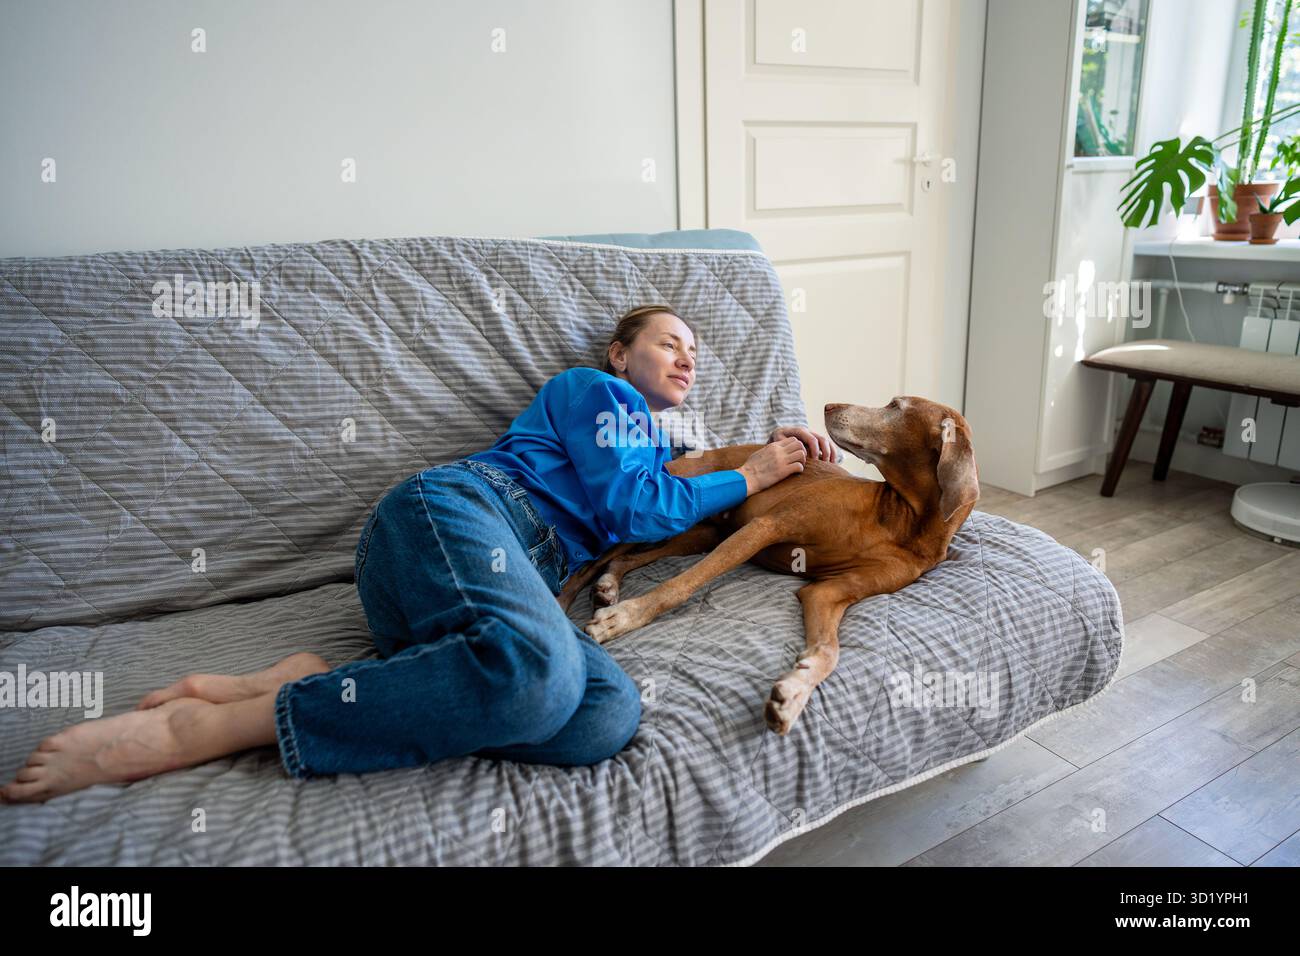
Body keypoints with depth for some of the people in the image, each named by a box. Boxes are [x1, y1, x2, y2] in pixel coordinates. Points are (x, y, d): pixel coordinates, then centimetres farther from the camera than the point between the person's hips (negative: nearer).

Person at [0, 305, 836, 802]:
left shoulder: (653, 445, 36)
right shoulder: (594, 389, 13)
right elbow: (631, 507, 1)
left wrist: (778, 452, 27)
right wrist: (746, 478, 12)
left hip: (519, 584, 7)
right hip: (452, 511, -6)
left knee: (608, 715, -29)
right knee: (535, 667, -43)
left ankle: (313, 681, -22)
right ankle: (201, 728, -27)